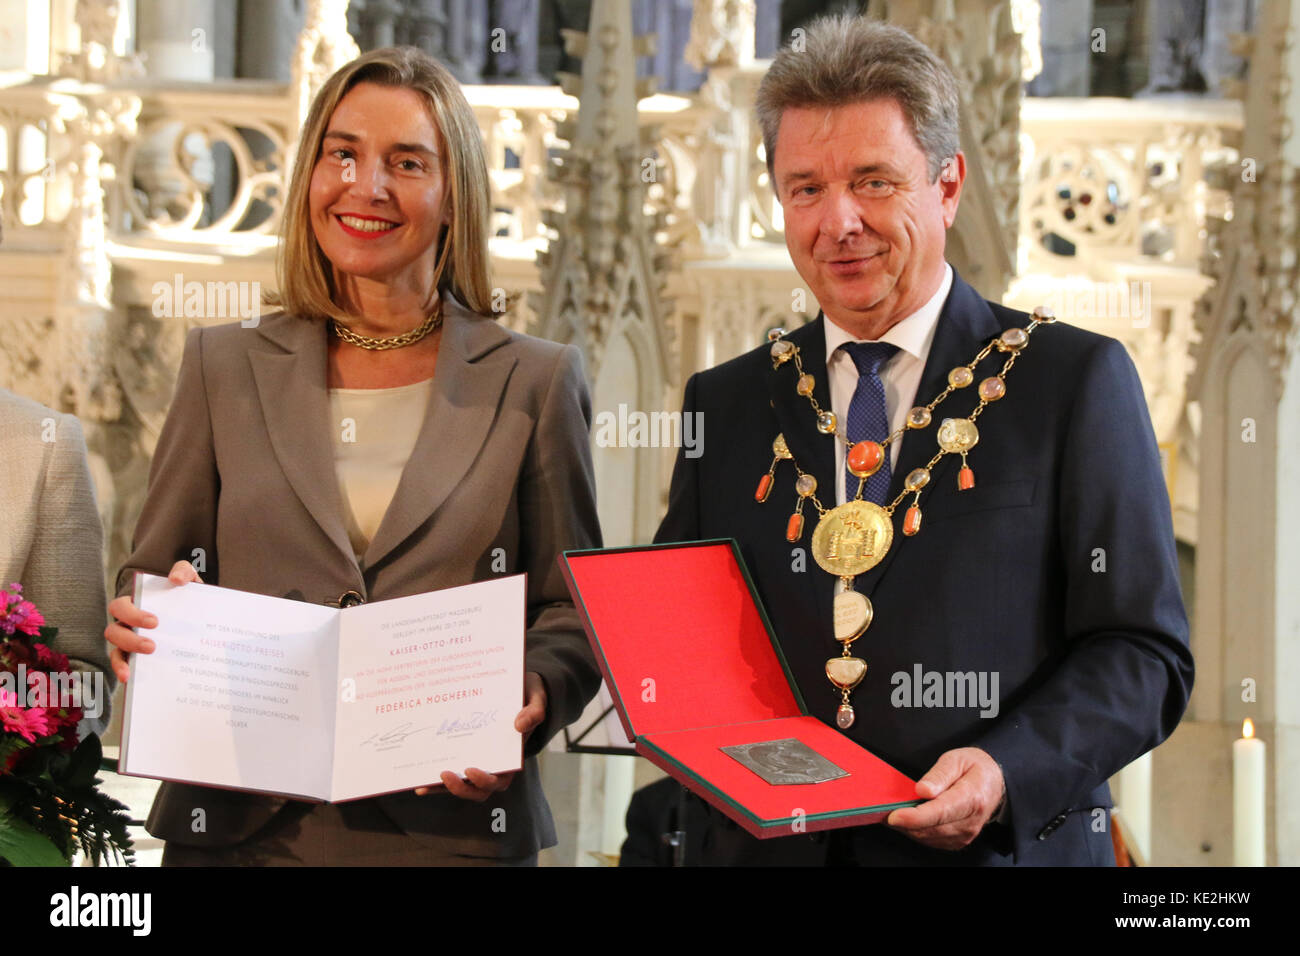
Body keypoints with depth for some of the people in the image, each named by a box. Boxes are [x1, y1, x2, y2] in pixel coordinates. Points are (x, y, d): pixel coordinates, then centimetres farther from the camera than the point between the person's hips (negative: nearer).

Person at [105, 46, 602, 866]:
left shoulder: (537, 383, 4)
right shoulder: (225, 367, 8)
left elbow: (575, 611, 5)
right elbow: (151, 579, 10)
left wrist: (528, 703, -15)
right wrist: (145, 626, -12)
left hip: (450, 826, -1)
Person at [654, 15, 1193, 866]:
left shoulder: (1076, 381, -3)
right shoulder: (727, 405, 8)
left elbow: (1145, 652, -6)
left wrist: (1011, 769, -21)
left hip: (1007, 851, -3)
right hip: (773, 844, 3)